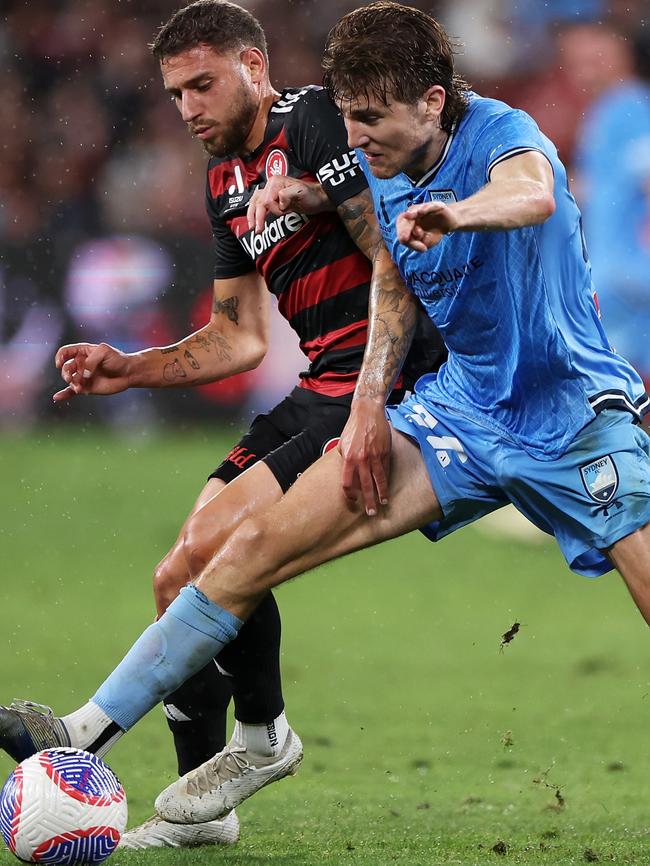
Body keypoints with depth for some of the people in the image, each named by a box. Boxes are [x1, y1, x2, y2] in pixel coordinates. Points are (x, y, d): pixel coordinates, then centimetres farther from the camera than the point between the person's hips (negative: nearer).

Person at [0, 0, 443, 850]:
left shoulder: (315, 124, -10)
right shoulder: (226, 175, 17)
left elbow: (397, 263, -18)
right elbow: (240, 338, 23)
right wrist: (130, 368, 10)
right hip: (321, 388, 9)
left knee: (216, 544, -21)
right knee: (184, 574, -2)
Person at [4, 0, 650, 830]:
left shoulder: (501, 133, -21)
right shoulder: (378, 171, 0)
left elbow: (534, 194, -46)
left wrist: (458, 213, -68)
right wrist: (369, 406, 8)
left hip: (574, 413, -5)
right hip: (464, 409, 5)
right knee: (259, 545, -6)